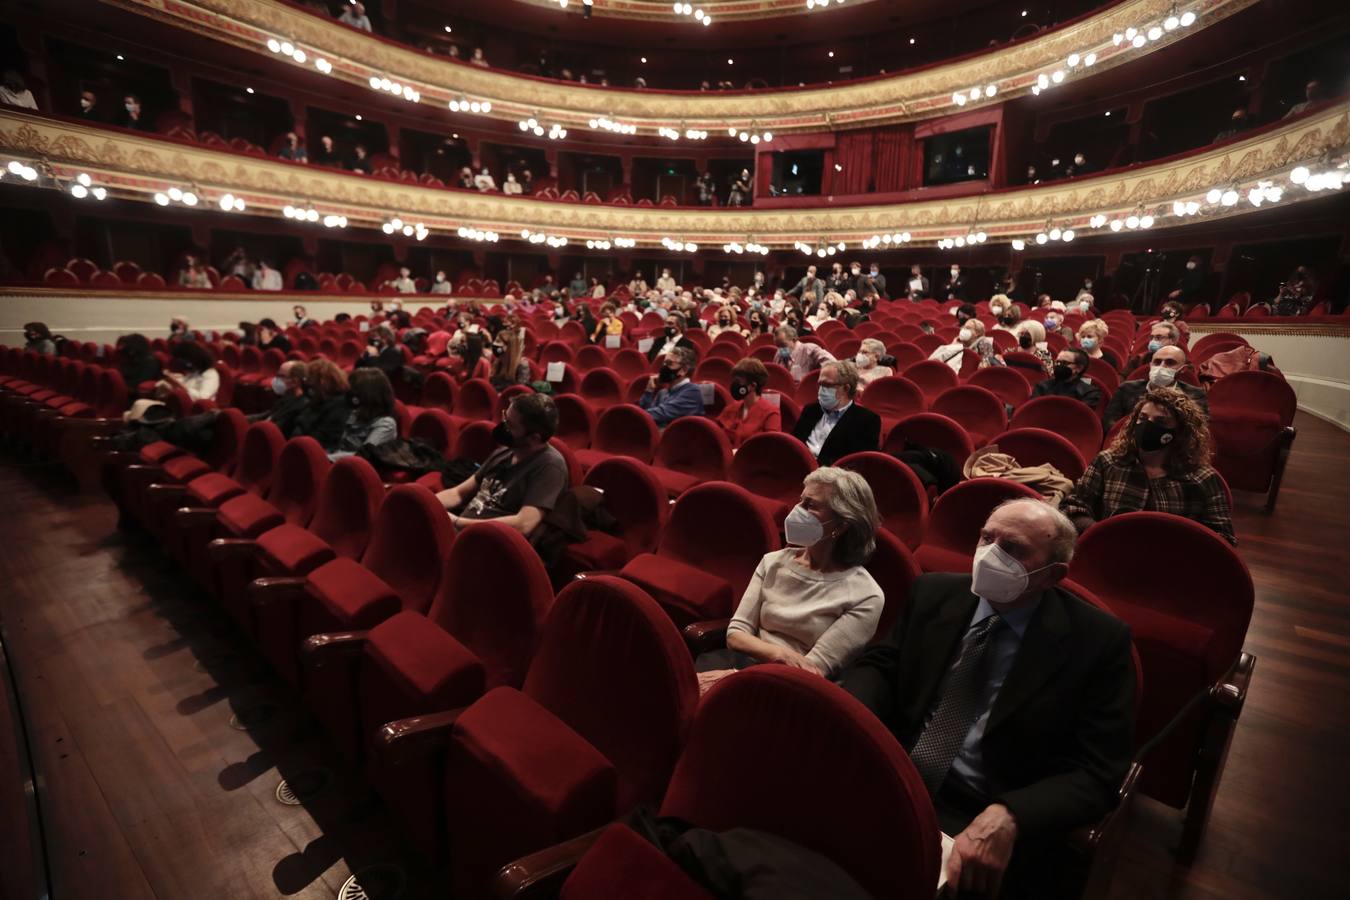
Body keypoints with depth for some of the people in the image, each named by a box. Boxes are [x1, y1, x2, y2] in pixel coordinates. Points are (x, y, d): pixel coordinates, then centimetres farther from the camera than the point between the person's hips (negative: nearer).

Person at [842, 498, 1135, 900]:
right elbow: (879, 665, 7)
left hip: (984, 821, -2)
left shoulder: (1097, 641, -5)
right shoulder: (934, 593, 4)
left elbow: (1098, 773, -8)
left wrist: (1008, 818, -26)